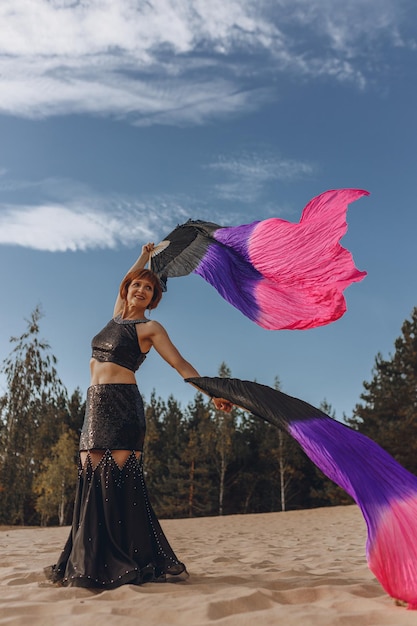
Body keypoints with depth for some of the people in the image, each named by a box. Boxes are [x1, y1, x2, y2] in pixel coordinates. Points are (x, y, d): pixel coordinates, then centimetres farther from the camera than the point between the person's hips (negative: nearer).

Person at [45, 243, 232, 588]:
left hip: (122, 404, -6)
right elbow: (126, 281, 34)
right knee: (92, 475, 2)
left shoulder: (150, 327, 1)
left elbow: (181, 364, -5)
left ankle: (138, 561, -2)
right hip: (95, 404, 6)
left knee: (121, 476, -10)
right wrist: (144, 258, 39)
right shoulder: (117, 315, 18)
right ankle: (93, 563, 9)